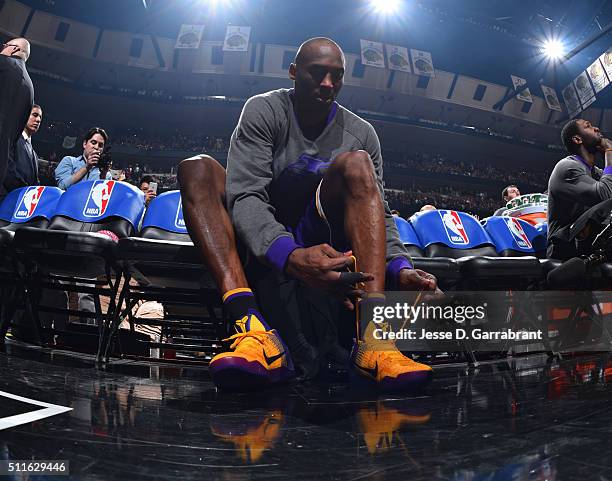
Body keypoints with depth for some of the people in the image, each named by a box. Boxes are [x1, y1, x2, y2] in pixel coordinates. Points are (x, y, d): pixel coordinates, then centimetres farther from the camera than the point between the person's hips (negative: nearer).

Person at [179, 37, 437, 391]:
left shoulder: (361, 133, 5)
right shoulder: (265, 110, -5)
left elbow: (378, 212, -1)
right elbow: (246, 196, -20)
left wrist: (400, 267, -23)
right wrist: (290, 256, -40)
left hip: (322, 237, 1)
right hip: (267, 239, -1)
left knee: (356, 163, -23)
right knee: (197, 168, -22)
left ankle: (372, 337, -41)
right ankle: (252, 326, -46)